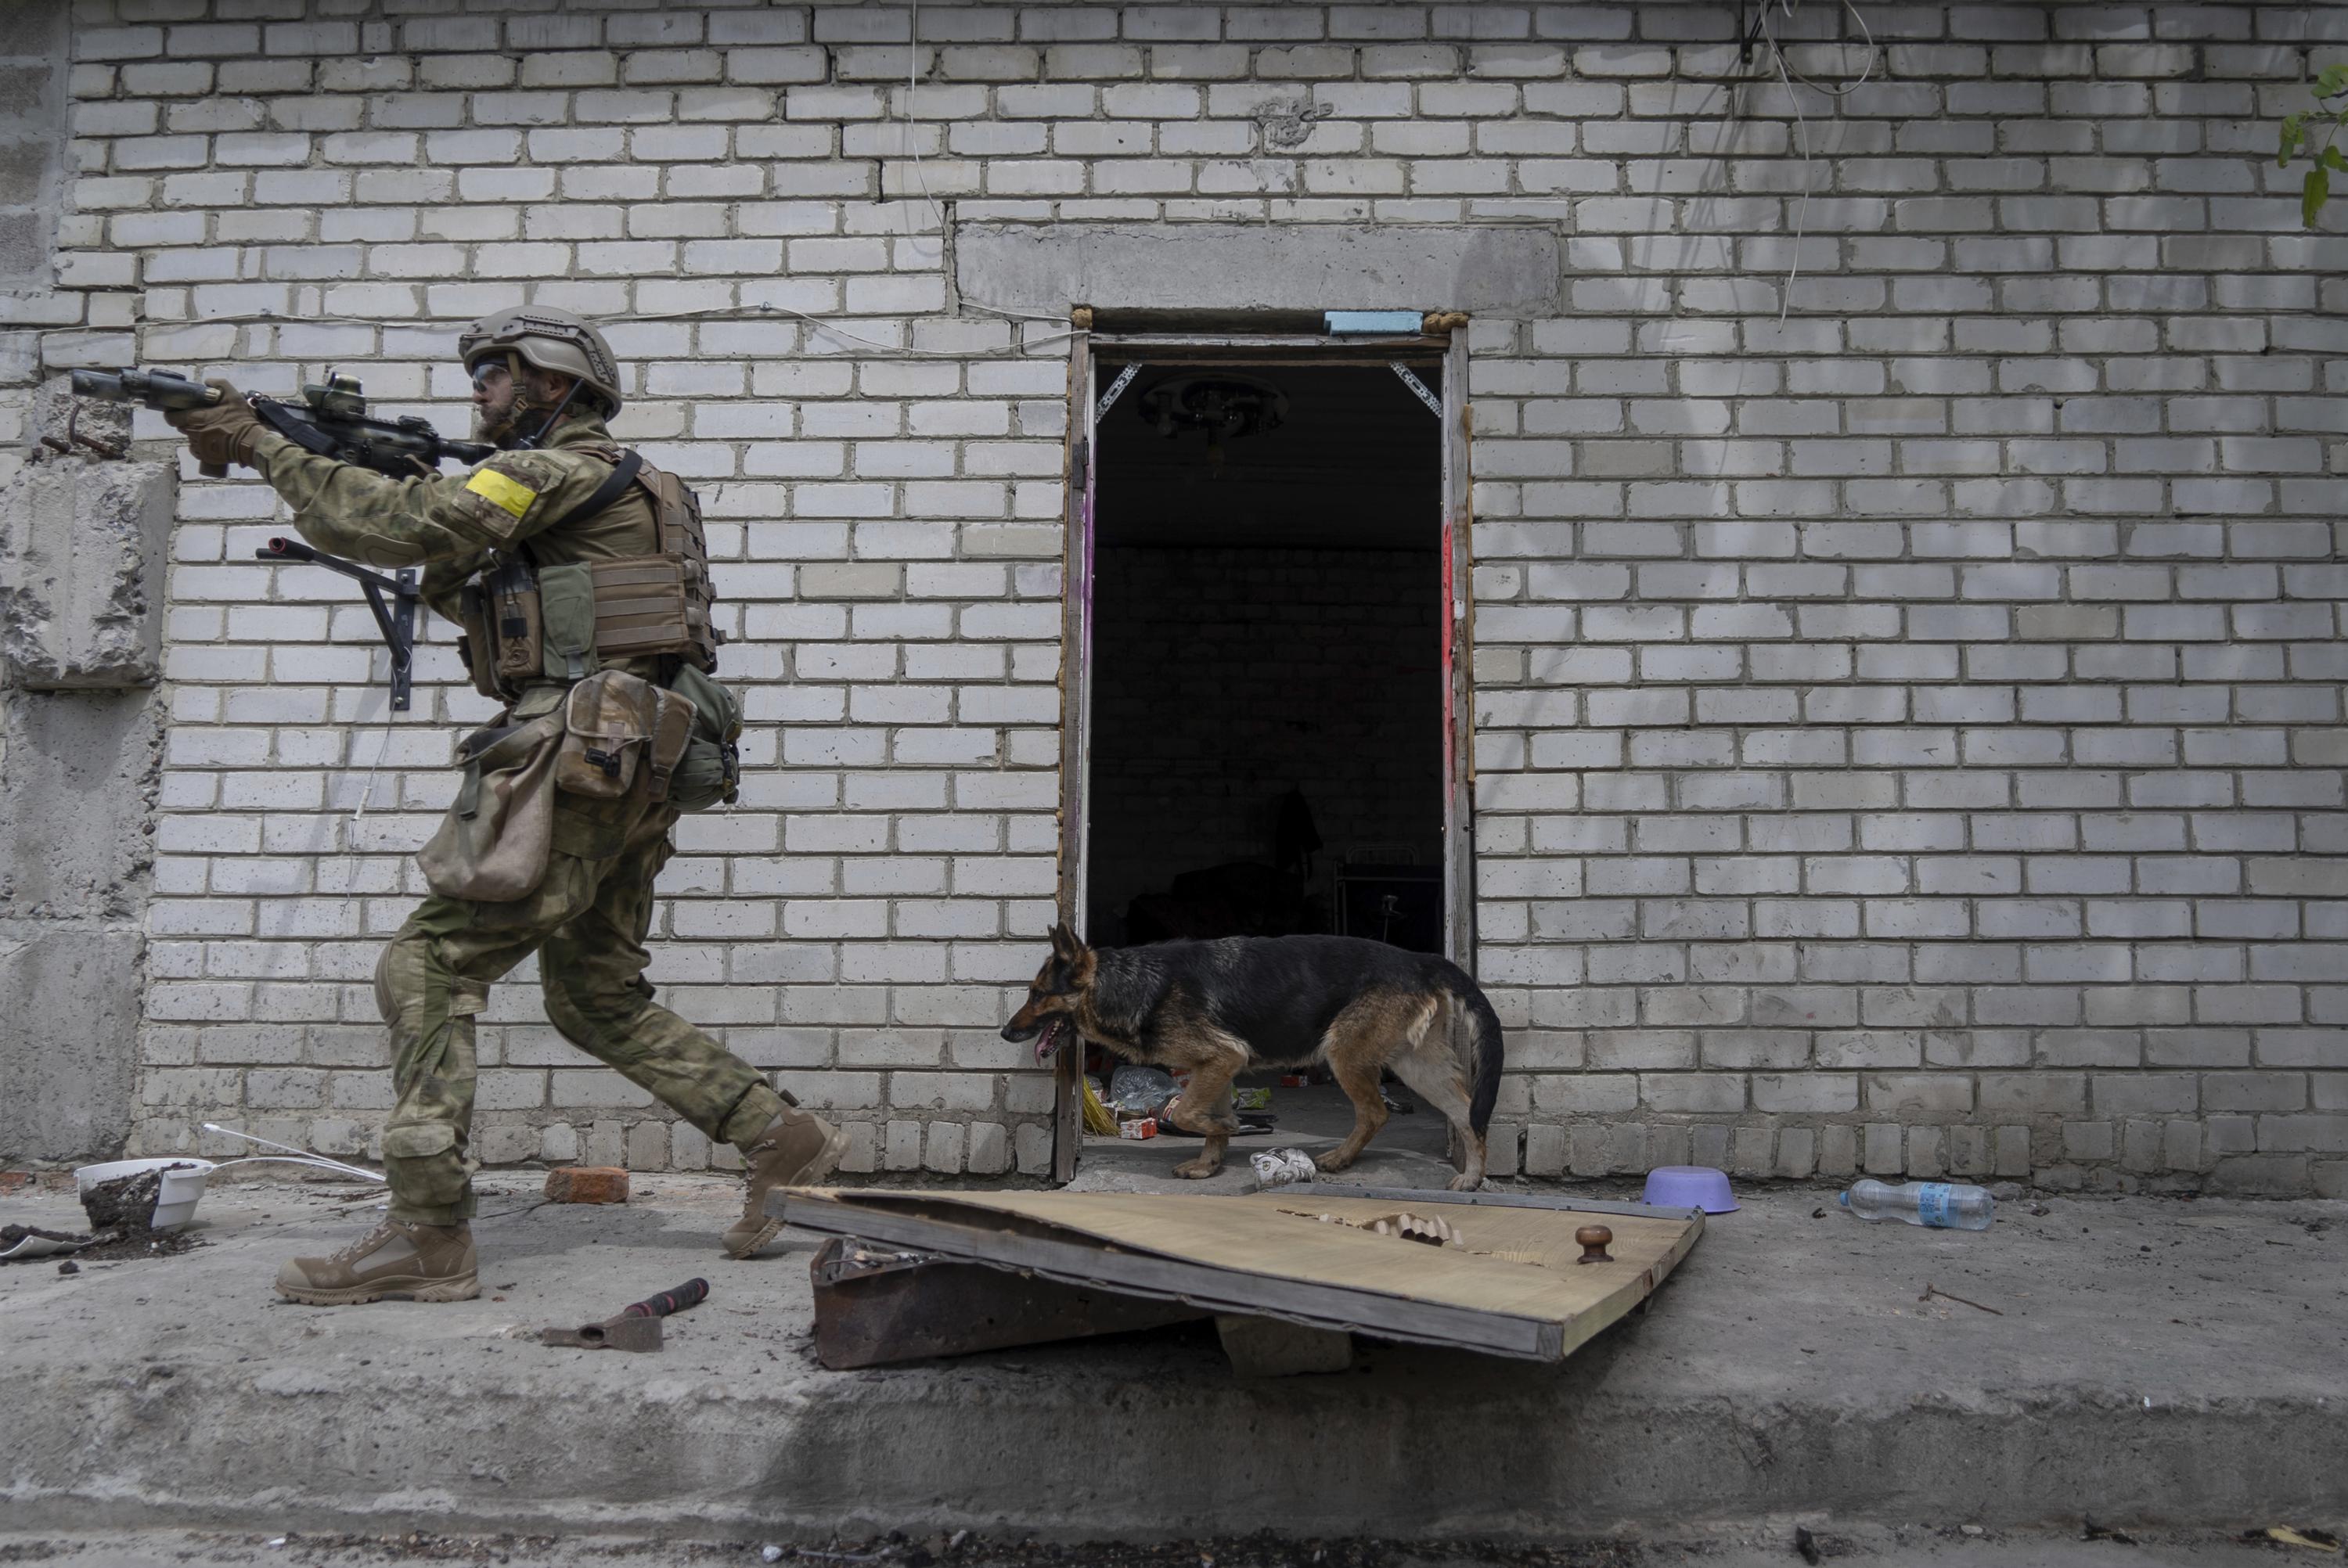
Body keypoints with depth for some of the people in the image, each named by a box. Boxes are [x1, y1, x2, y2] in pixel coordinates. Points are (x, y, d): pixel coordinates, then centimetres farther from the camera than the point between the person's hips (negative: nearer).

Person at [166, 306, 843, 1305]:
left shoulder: (563, 468, -4)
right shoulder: (613, 490, 25)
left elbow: (405, 527, -15)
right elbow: (476, 598, 25)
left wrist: (261, 447, -6)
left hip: (573, 762, -10)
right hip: (628, 774, 10)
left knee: (427, 969, -6)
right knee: (597, 1000, 16)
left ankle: (428, 1238, -6)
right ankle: (783, 1139, 16)